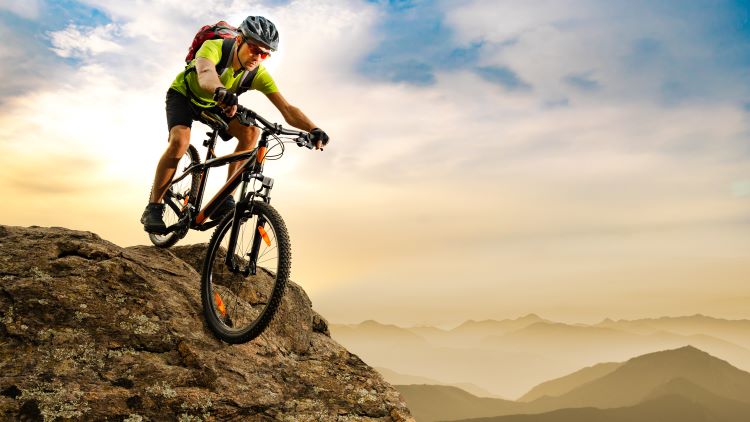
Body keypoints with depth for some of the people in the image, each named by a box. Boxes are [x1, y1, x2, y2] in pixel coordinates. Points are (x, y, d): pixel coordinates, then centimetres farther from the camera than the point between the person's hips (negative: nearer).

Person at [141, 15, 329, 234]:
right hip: (183, 95, -4)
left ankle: (225, 199, -14)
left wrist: (314, 129, -51)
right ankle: (153, 208, -15)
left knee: (251, 132, -22)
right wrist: (221, 92, -81)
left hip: (213, 105, 4)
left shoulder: (258, 74, -24)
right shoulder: (214, 47, -34)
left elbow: (287, 109, -32)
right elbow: (205, 73, -58)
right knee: (180, 141, -31)